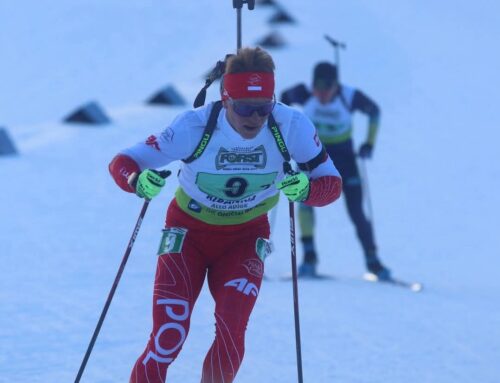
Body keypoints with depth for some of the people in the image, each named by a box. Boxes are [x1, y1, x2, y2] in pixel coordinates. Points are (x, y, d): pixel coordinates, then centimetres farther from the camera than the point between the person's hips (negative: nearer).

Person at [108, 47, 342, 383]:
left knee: (231, 330, -20)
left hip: (246, 238, 1)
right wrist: (137, 180, -45)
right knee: (167, 340, -12)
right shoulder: (195, 126, -28)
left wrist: (306, 190, -39)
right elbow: (123, 162, -21)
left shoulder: (291, 126, -24)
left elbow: (332, 183, -16)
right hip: (189, 232, -1)